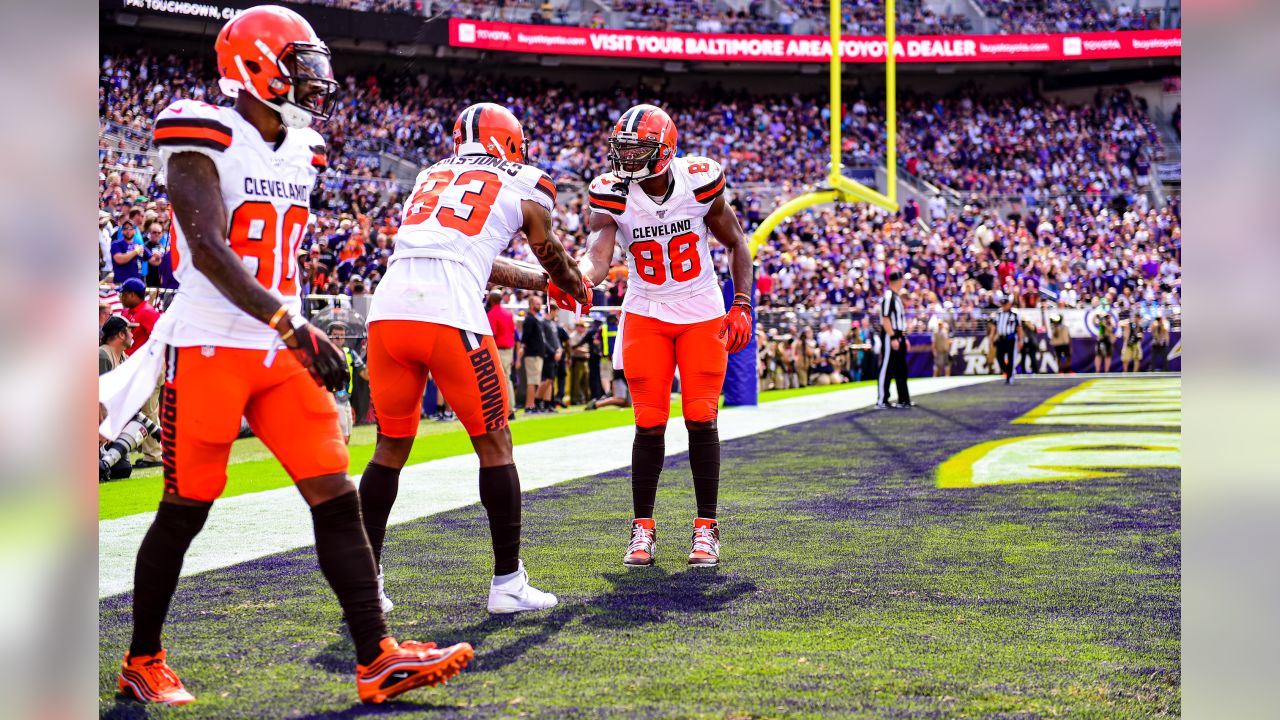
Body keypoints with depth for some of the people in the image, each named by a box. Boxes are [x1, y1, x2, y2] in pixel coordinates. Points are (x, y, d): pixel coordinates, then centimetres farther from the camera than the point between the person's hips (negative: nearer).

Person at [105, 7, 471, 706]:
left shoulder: (300, 153, 12)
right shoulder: (205, 142, -12)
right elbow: (209, 251, -23)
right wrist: (290, 322, -31)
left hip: (282, 352, 7)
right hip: (208, 351, -7)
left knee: (336, 499, -1)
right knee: (184, 511, 4)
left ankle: (375, 660, 1)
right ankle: (142, 661, 21)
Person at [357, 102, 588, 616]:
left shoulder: (430, 179, 28)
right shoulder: (523, 188, 16)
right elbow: (554, 260, 33)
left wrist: (540, 282, 50)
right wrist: (577, 288, 56)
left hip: (388, 313, 5)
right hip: (450, 319, -5)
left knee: (391, 446, 17)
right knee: (494, 445, 9)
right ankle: (508, 582, 12)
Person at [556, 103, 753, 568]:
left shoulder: (699, 181, -13)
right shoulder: (612, 195, -14)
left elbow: (735, 243, 2)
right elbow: (598, 255, -29)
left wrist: (742, 305, -6)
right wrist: (578, 279, -52)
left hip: (703, 314, 0)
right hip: (646, 316, 0)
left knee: (701, 420, -4)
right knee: (650, 423, -3)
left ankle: (706, 528, 7)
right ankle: (643, 529, 10)